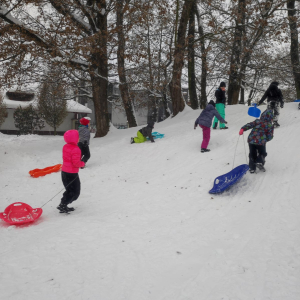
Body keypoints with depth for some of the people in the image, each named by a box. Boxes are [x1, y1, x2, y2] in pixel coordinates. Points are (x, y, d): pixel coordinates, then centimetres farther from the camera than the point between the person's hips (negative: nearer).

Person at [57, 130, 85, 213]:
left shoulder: (65, 147, 5)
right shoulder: (75, 149, -22)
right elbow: (76, 163, -25)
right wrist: (82, 163, -5)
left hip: (64, 172, 9)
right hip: (72, 174, -9)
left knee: (69, 190, 22)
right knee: (75, 192, 4)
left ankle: (63, 205, 22)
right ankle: (62, 205, -2)